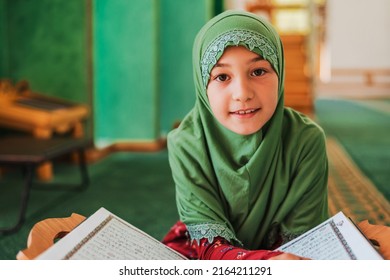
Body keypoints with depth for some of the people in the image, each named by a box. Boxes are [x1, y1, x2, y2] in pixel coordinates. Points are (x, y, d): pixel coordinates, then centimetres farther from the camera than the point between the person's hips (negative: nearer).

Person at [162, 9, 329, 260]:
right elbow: (211, 243, -23)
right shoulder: (186, 144, -19)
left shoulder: (306, 140, -19)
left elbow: (302, 239, -13)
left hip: (283, 251, 0)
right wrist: (265, 260, -43)